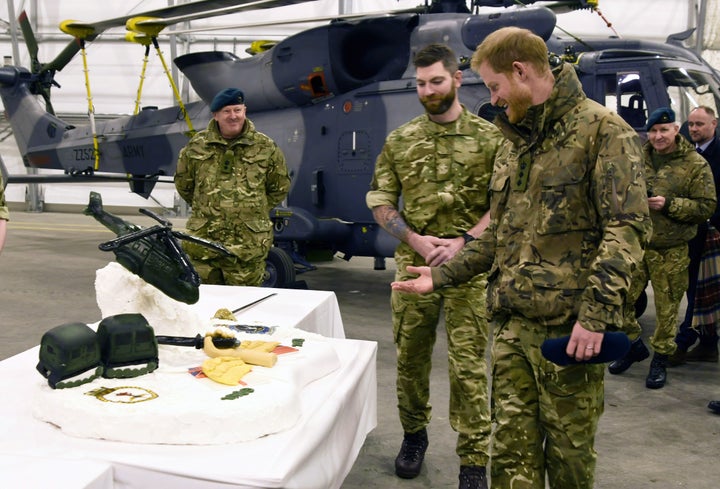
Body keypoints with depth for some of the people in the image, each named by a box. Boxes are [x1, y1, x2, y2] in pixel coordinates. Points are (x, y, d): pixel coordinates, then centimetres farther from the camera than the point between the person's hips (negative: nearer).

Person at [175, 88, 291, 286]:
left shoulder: (266, 147, 3)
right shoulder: (196, 146, 6)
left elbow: (280, 187, 14)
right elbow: (183, 183, 19)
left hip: (248, 246, -1)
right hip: (203, 242, 2)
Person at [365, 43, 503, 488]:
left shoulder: (490, 137, 1)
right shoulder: (400, 141, 8)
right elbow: (380, 200, 6)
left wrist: (465, 241, -14)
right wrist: (415, 240, -8)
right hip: (413, 265, 3)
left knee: (468, 366, 0)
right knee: (410, 357, 12)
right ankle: (414, 434, 34)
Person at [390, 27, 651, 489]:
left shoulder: (602, 130, -6)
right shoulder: (515, 143, 18)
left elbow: (628, 227, -14)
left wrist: (596, 312, -22)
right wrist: (442, 275, 16)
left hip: (570, 327, -6)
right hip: (512, 322, 7)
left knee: (568, 450, 7)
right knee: (513, 450, 11)